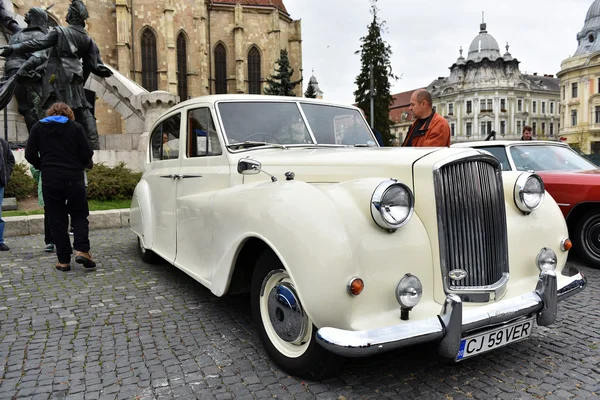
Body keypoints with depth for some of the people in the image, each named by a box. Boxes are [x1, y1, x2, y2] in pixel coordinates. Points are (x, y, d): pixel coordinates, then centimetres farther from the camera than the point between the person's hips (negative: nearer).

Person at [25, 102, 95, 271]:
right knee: (79, 215, 11)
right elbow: (87, 154, -2)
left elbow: (30, 155, 5)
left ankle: (63, 260, 6)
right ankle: (82, 250, -8)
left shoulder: (38, 127, 8)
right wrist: (81, 165, 19)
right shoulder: (76, 127, 3)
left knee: (57, 220, 6)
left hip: (50, 180, 1)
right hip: (74, 179, -1)